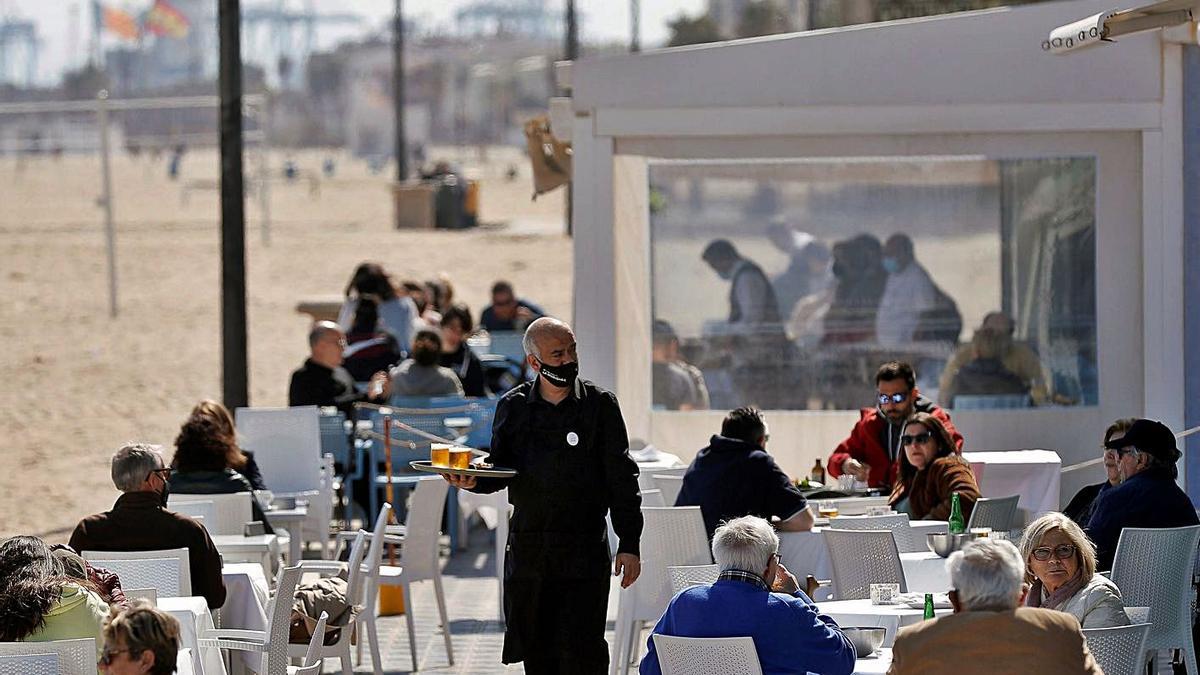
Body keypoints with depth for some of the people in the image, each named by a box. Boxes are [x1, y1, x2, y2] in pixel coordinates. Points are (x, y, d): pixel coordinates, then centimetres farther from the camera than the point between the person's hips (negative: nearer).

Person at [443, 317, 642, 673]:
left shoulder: (600, 404, 0)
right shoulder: (513, 407, 6)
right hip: (527, 547, 3)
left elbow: (622, 479, 0)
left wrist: (628, 544, -5)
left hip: (585, 550, -3)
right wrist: (473, 481, -12)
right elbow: (499, 471, 12)